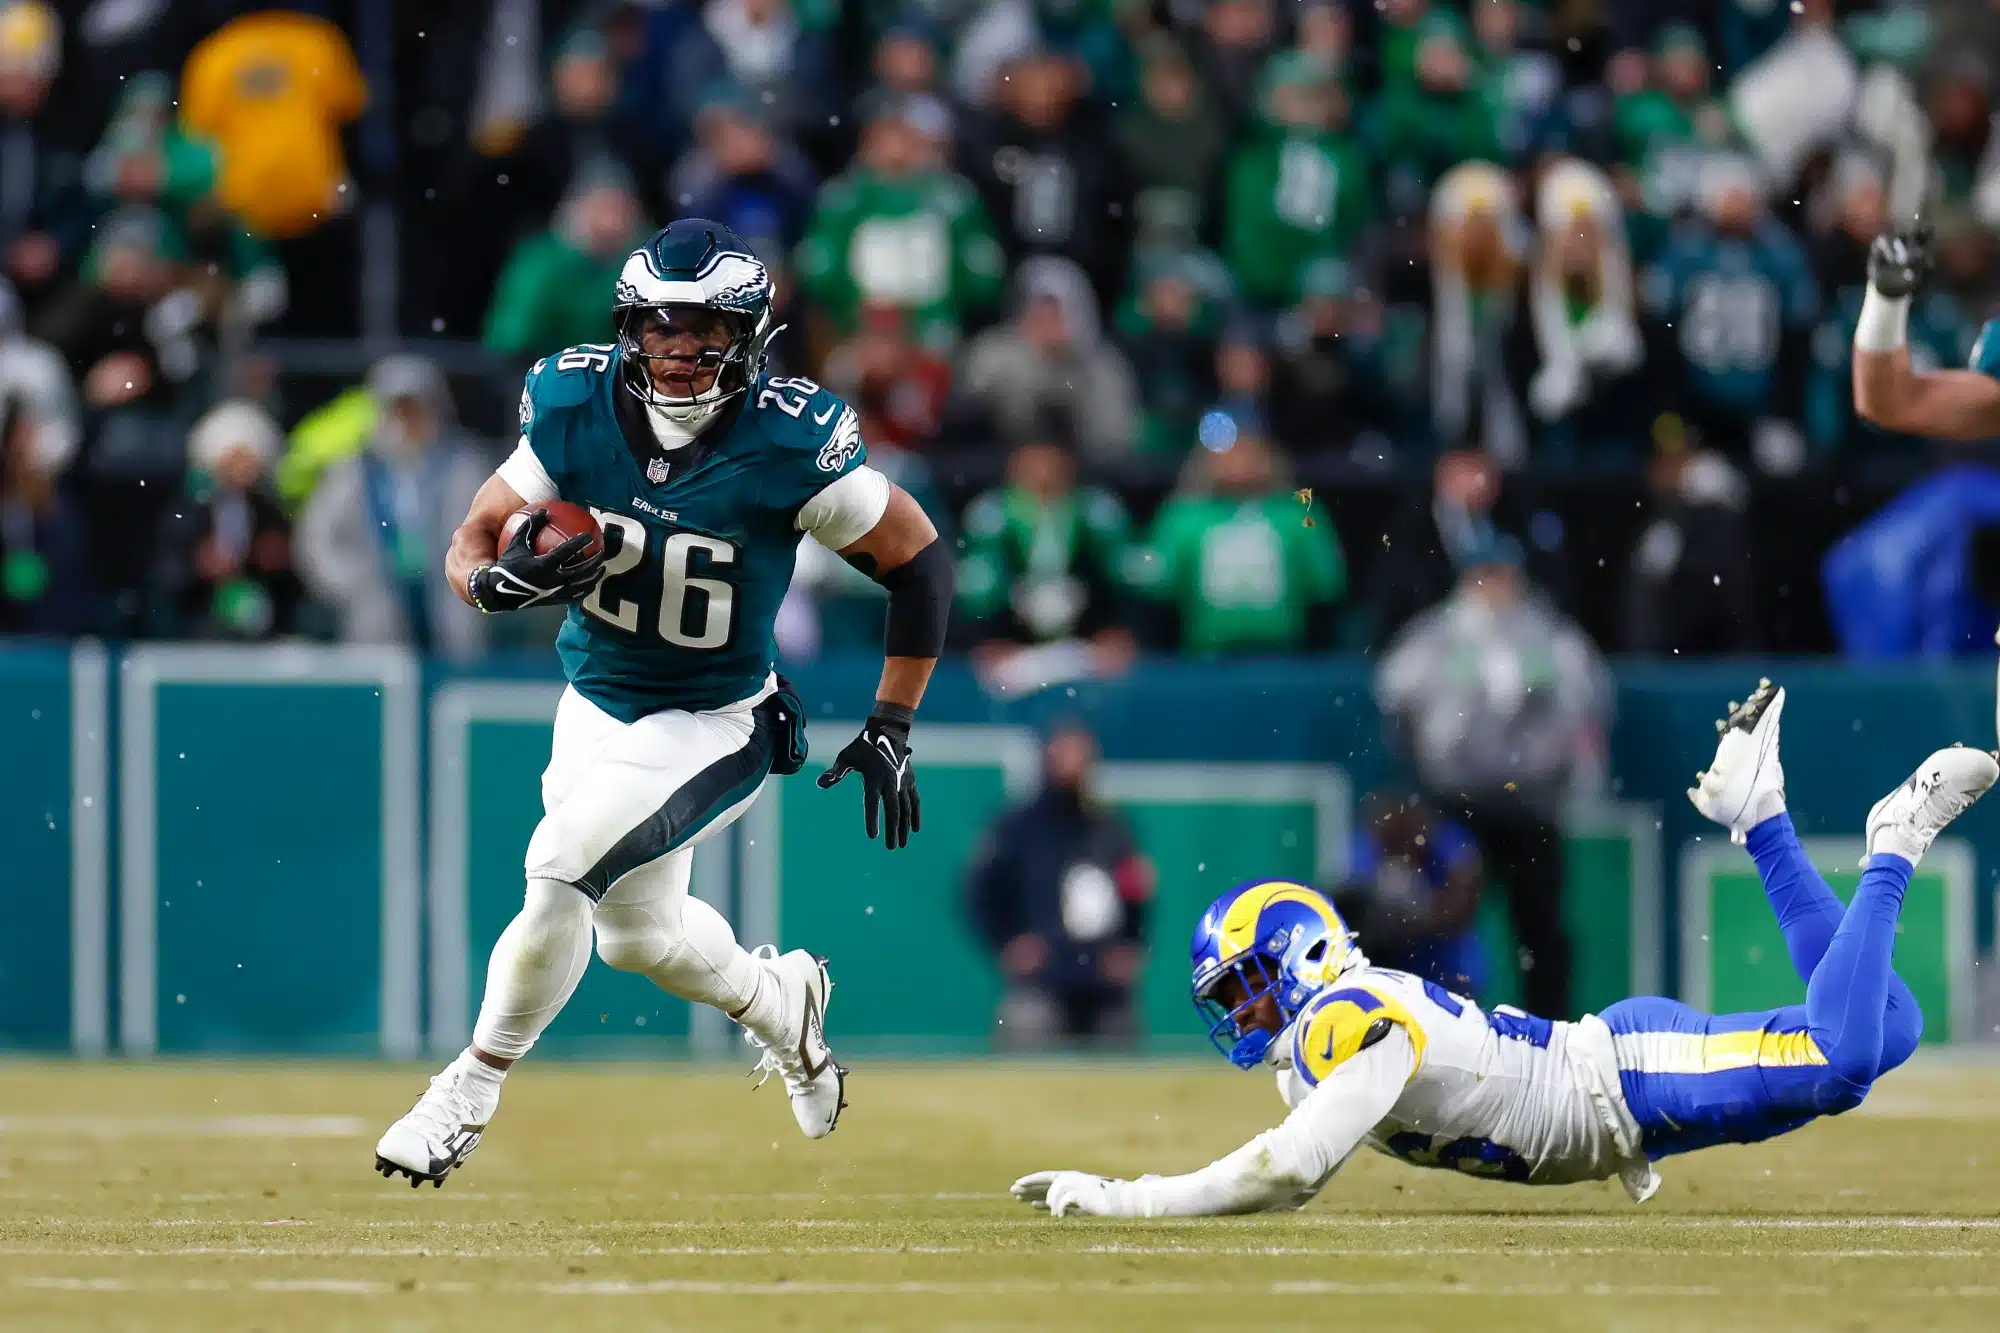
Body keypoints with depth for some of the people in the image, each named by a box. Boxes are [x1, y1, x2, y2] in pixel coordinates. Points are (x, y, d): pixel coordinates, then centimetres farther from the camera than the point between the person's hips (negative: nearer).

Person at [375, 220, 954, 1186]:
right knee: (637, 934, 11)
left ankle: (471, 1090, -3)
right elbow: (469, 546, -8)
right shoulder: (576, 410, -15)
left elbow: (920, 561, -13)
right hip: (595, 706, 5)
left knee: (560, 864, -22)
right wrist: (500, 580, -33)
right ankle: (778, 1002, 43)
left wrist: (890, 731, -11)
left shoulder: (789, 446, -24)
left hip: (715, 727, -5)